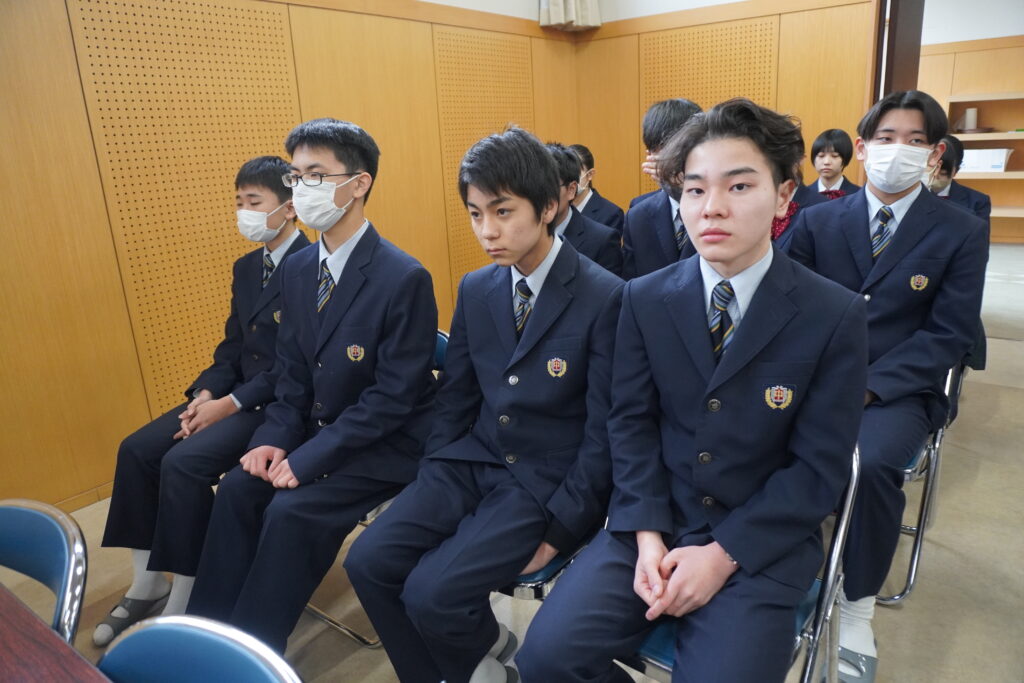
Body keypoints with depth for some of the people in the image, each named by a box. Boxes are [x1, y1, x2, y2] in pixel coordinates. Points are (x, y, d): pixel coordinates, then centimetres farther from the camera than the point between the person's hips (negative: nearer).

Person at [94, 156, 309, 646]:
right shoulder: (246, 267, 14)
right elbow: (232, 344, 15)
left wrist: (230, 404, -19)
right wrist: (205, 393, -3)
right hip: (235, 394, 9)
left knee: (184, 462, -24)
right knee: (137, 449, -2)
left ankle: (183, 605, -6)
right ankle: (147, 585, 12)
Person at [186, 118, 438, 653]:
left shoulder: (405, 278, -21)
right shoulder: (297, 269, 3)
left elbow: (394, 396, -22)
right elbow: (293, 372, 10)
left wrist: (307, 459, -21)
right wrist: (277, 439, -6)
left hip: (387, 443, -7)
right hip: (318, 429, 7)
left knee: (292, 512, -21)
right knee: (237, 488, -8)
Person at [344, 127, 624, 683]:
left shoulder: (605, 297, -14)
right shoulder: (475, 290, 4)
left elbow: (605, 431, -12)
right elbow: (455, 399, 11)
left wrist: (558, 531, -12)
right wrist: (430, 486, 3)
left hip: (548, 480, -5)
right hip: (472, 462, 6)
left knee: (431, 592, -19)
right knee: (368, 562, -9)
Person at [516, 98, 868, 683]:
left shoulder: (837, 316, -9)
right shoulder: (645, 299, -1)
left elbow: (820, 467, -8)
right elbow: (631, 423, 1)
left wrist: (723, 554, -14)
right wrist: (647, 536, -11)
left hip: (763, 538, -1)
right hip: (655, 523, 2)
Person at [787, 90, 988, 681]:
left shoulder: (962, 232, 1)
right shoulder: (817, 221, 7)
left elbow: (949, 335, -5)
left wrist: (868, 385, -18)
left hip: (899, 389, -2)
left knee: (872, 460, -32)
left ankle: (857, 608, -9)